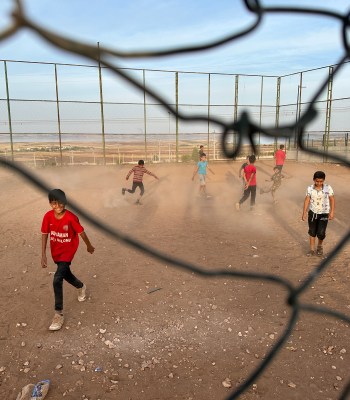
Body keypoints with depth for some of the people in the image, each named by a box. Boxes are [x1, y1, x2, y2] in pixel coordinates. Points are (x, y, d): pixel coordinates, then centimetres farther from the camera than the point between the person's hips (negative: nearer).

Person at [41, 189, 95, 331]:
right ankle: (81, 287, 56)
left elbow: (81, 232, -11)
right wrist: (43, 255, -9)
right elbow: (44, 235, -5)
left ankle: (59, 314, -4)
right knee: (65, 274, 24)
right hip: (56, 251, 5)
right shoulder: (48, 216, -15)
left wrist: (89, 246, 3)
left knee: (57, 280, -17)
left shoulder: (71, 218, -25)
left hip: (68, 251, -5)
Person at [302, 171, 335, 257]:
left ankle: (320, 246, 27)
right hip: (312, 212, 2)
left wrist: (332, 212, -10)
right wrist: (304, 213, -8)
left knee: (321, 233, -5)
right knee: (312, 232, 9)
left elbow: (332, 200, -5)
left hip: (324, 213, -2)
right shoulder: (310, 189, -8)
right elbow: (307, 200, -5)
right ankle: (312, 249, 25)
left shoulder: (328, 188, -11)